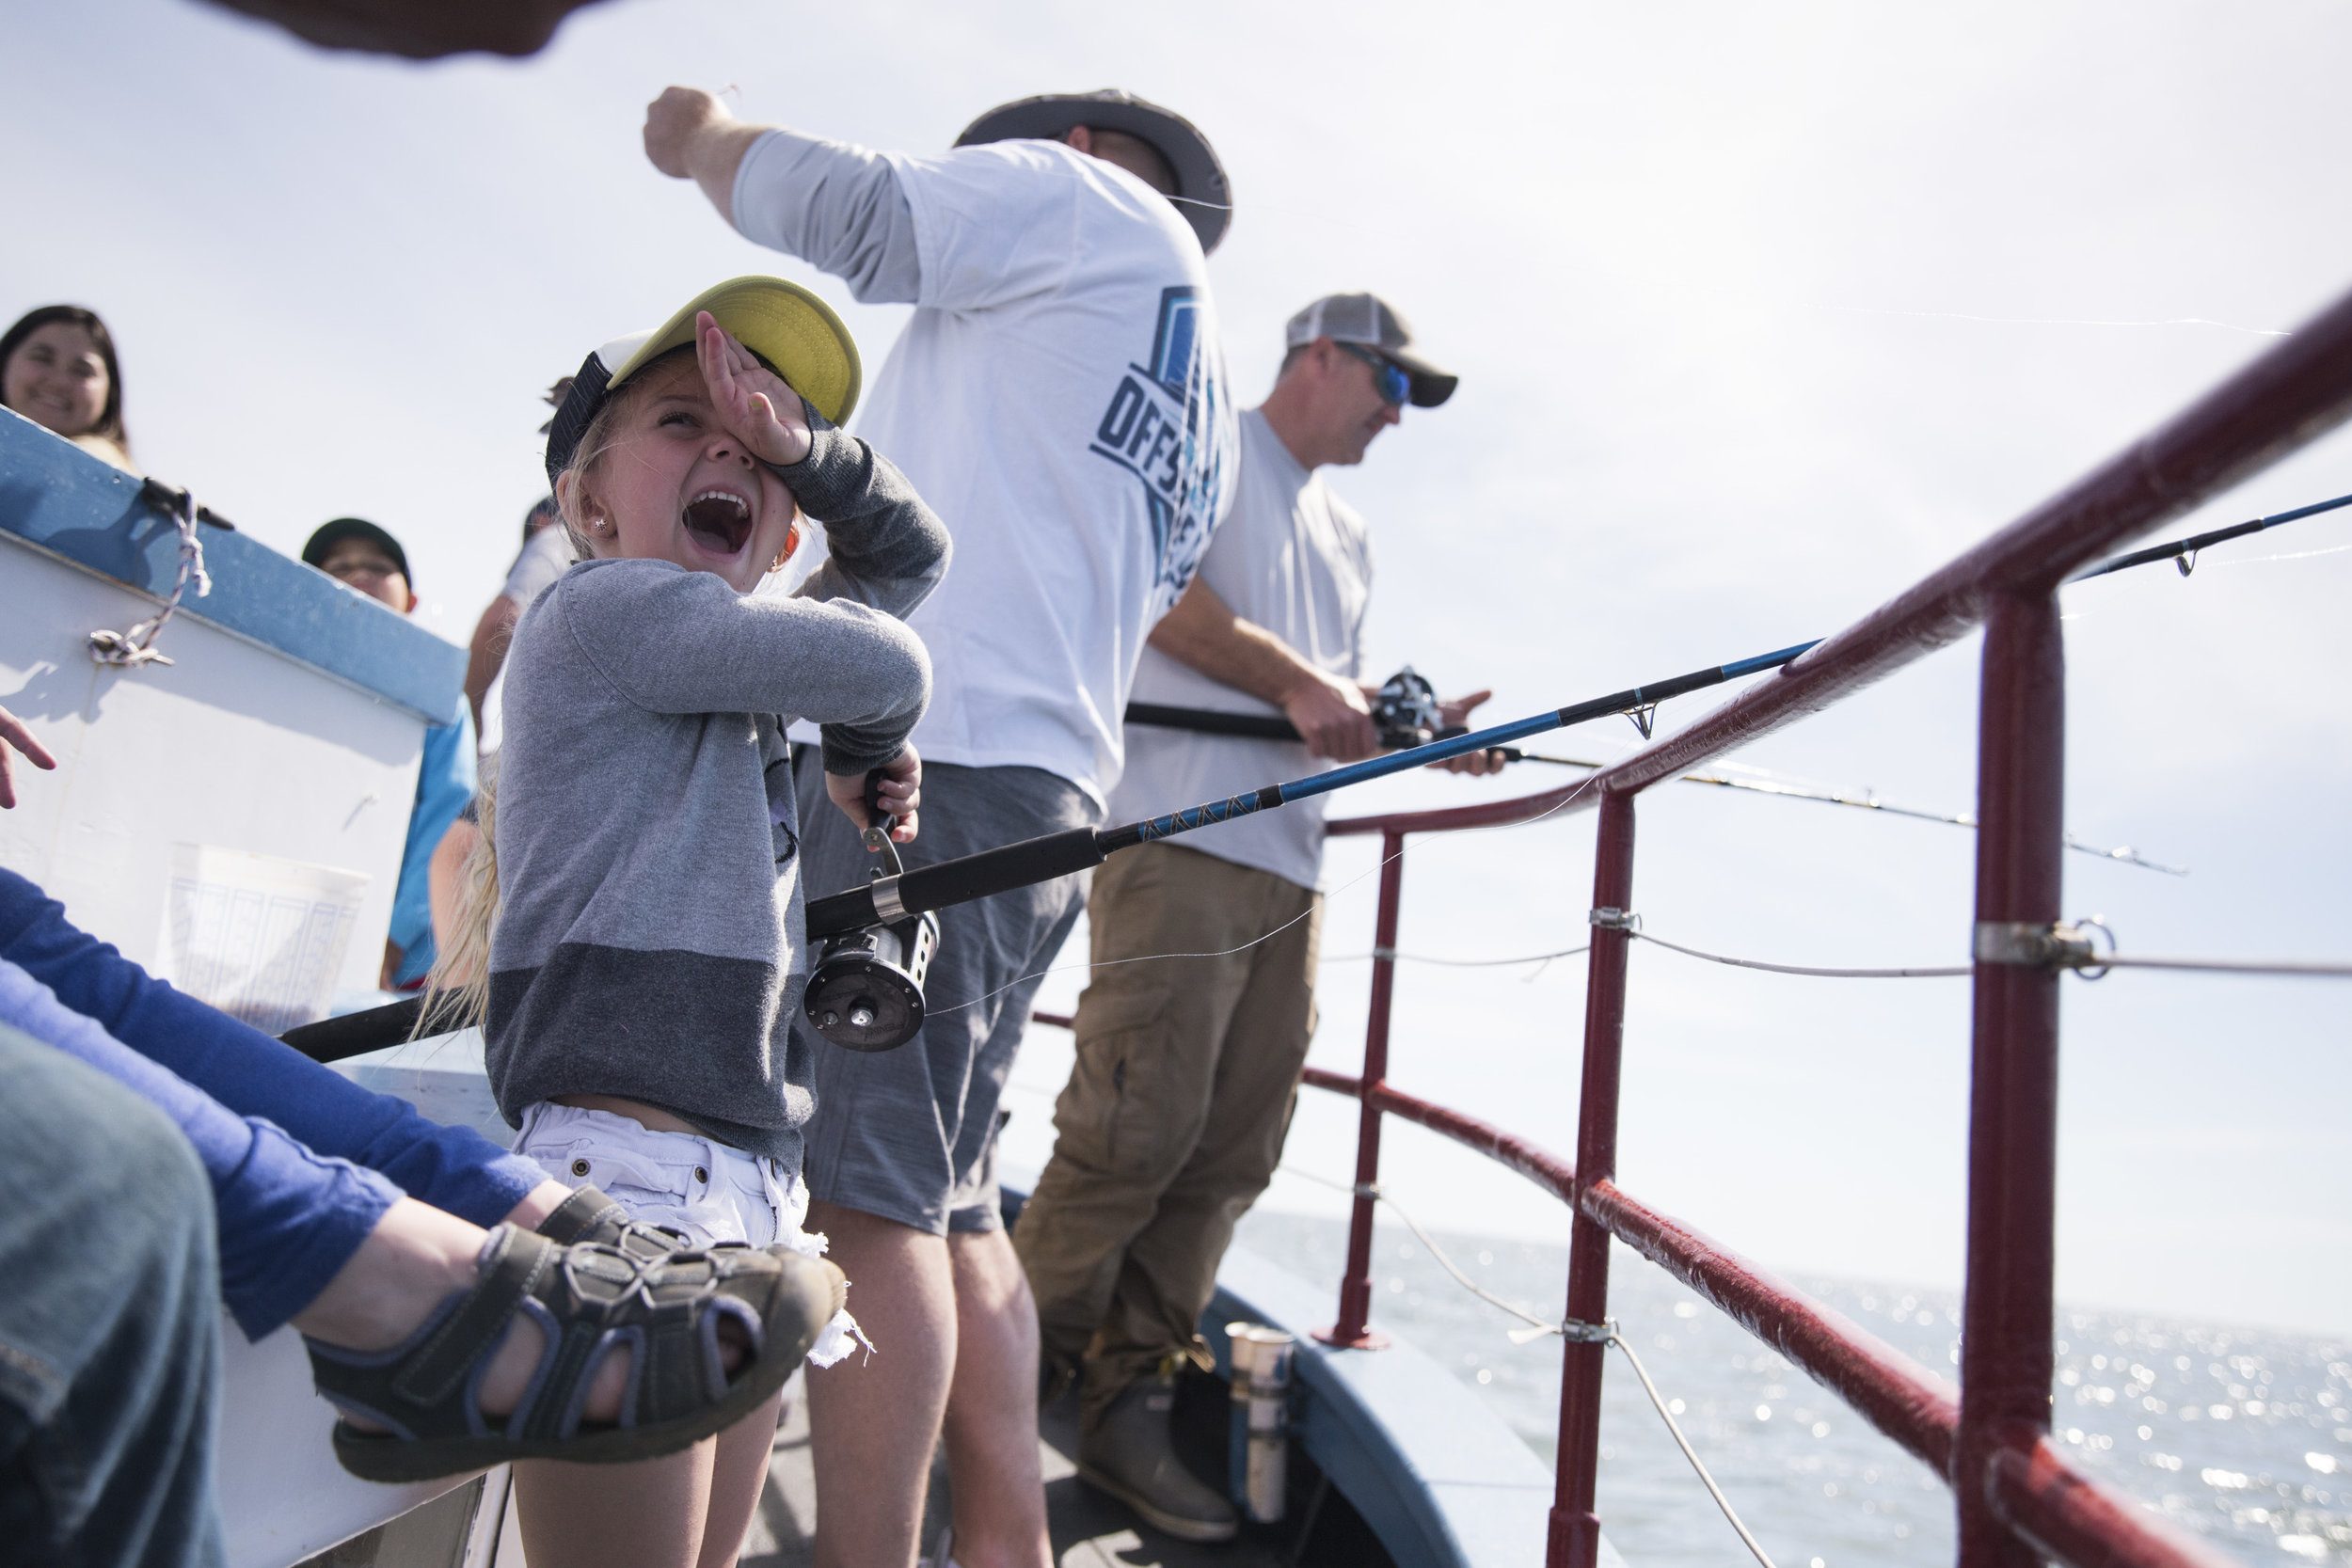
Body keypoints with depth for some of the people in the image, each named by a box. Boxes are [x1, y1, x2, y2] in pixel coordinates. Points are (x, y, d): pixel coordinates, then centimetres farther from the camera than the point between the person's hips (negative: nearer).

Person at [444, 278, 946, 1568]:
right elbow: (881, 666, -10)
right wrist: (865, 748, 12)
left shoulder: (742, 672, 20)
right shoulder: (596, 606, -2)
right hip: (629, 1168, -8)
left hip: (759, 1192, 8)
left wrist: (797, 442, 10)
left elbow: (911, 552, 28)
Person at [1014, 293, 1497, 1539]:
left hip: (1290, 865, 8)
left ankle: (1126, 1404, 10)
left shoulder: (1348, 534, 29)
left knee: (1231, 1153, 3)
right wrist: (1297, 681, -9)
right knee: (1138, 1125, -12)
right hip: (1181, 831, -8)